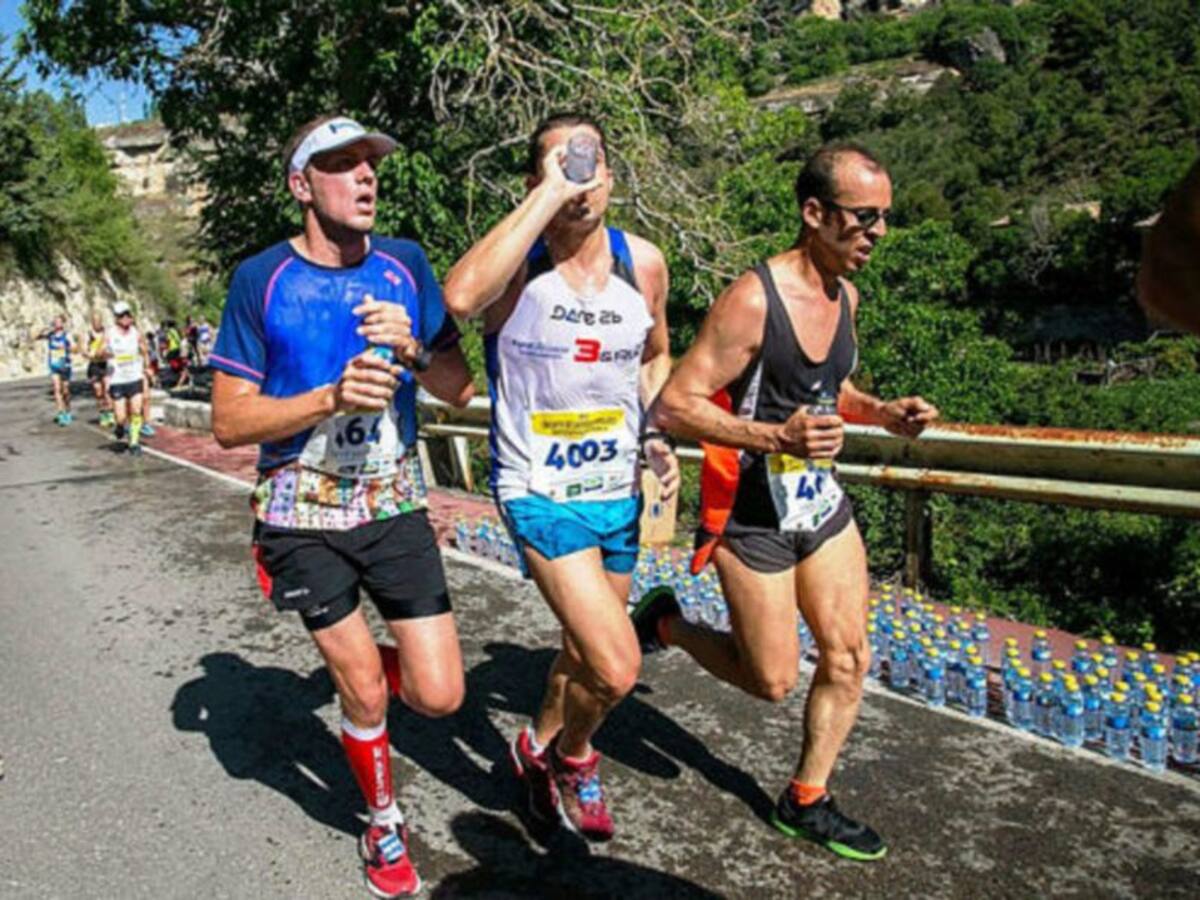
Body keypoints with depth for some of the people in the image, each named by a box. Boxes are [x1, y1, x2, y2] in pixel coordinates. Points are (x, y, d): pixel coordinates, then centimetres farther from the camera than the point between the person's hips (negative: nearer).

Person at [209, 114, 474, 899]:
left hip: (396, 504, 3)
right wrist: (331, 397, -23)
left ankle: (355, 665, 35)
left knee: (439, 695, 0)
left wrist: (411, 348, -18)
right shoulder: (260, 280, -8)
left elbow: (460, 389, 1)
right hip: (303, 516, -2)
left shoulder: (405, 264, 0)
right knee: (364, 688, 7)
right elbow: (230, 422, -9)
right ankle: (385, 823, 36)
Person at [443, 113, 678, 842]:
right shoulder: (519, 262, -15)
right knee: (617, 668, -13)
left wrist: (658, 437, 2)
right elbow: (462, 296, -40)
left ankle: (542, 749, 51)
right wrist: (549, 195, -31)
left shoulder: (644, 263, 0)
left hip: (619, 492, 6)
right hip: (541, 493, -5)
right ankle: (573, 757, 22)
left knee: (587, 651, 21)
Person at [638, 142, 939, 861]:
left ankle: (807, 801, 30)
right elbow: (673, 407, -23)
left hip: (822, 503, 8)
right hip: (754, 513, -7)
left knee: (848, 658, 10)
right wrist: (777, 437, -34)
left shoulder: (845, 294, 4)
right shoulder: (753, 301, -22)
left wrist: (880, 412, 1)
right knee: (773, 681, 5)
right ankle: (666, 623, 30)